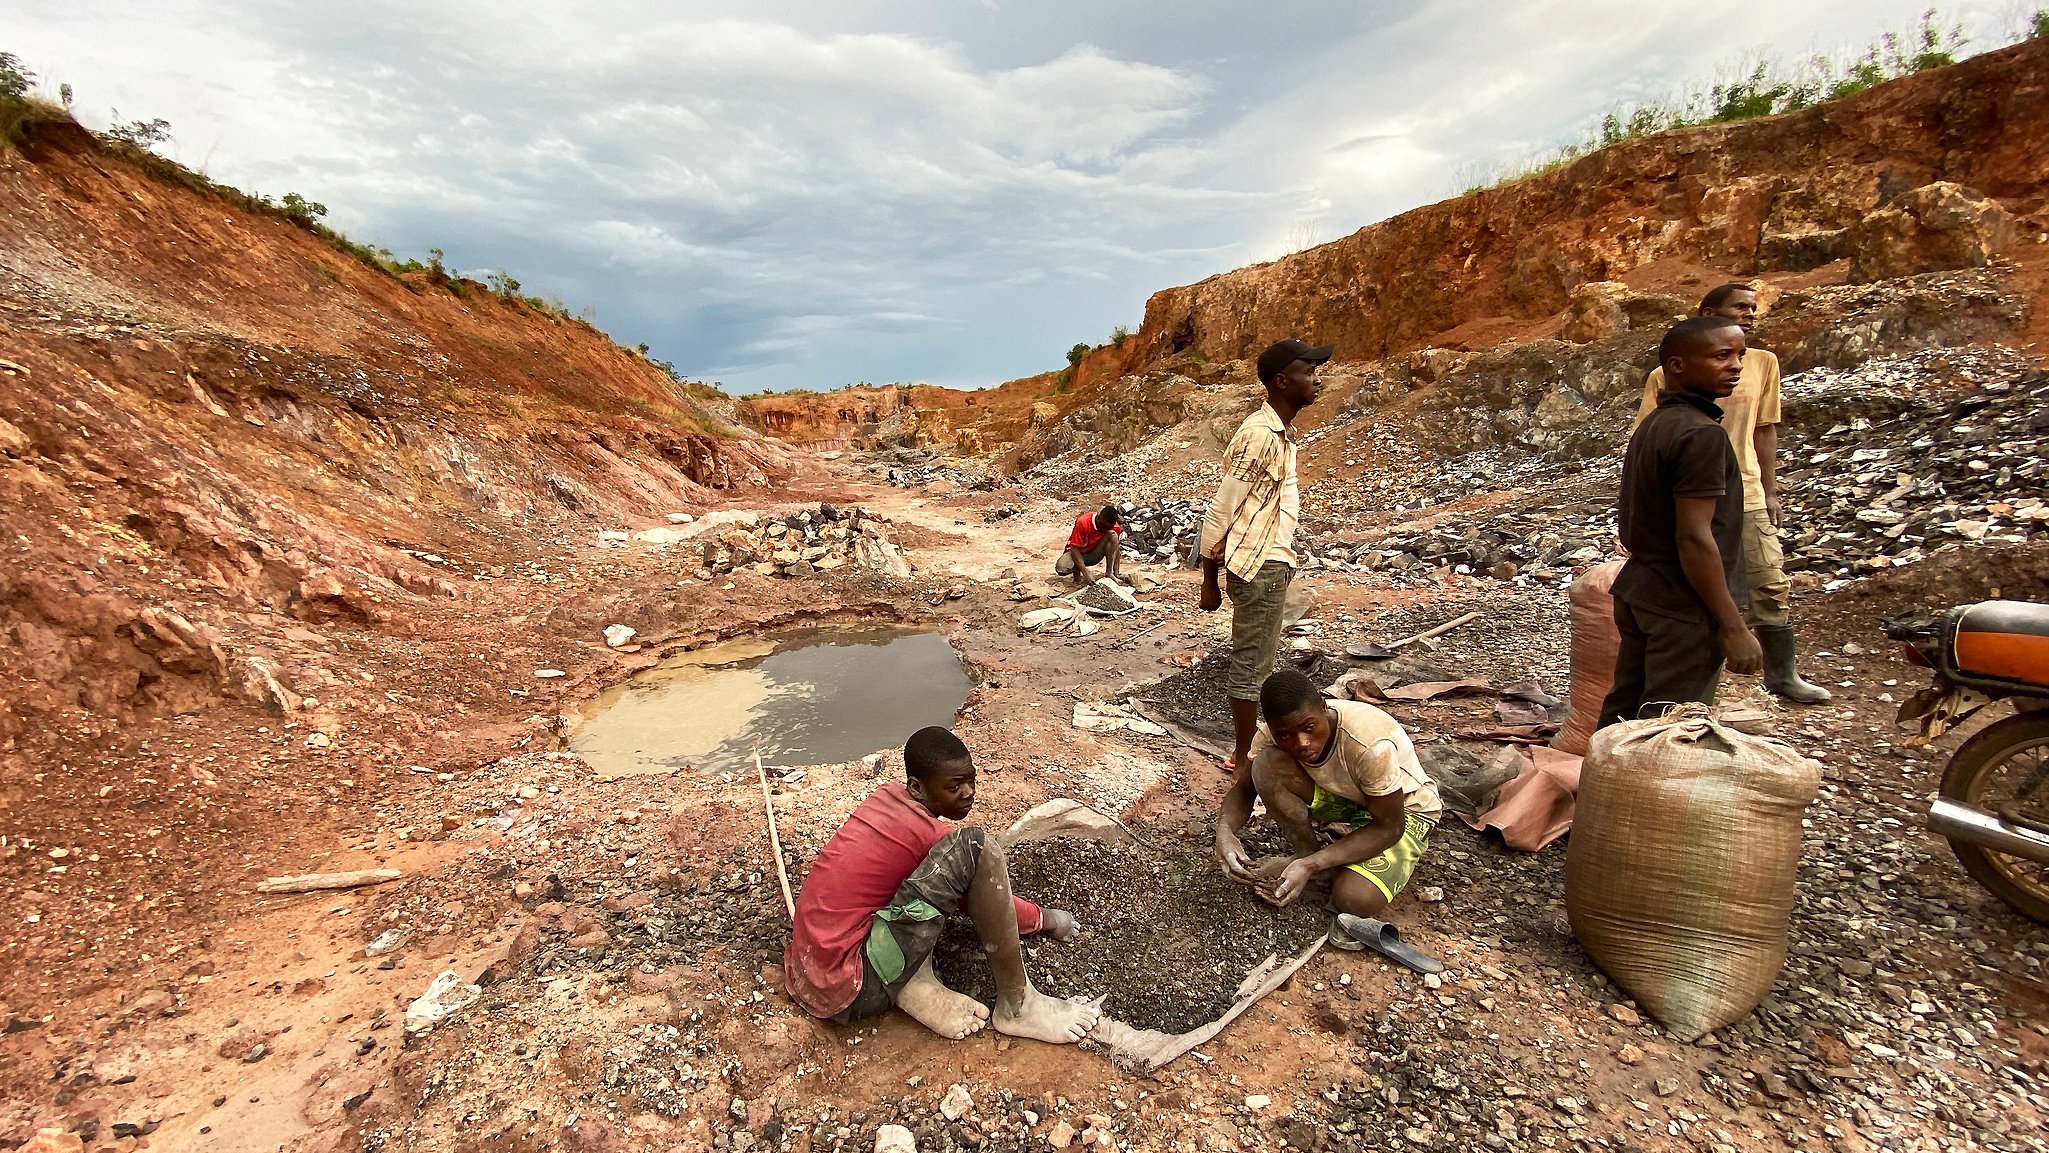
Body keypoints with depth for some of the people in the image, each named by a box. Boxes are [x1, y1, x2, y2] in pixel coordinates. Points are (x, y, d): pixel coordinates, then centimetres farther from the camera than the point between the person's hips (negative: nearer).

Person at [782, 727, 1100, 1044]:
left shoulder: (885, 796, 7)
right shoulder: (929, 834, -15)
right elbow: (986, 898, 1)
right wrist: (1046, 920, 19)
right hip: (850, 995, -9)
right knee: (975, 846, -20)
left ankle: (910, 984, 2)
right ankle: (1016, 1006, -7)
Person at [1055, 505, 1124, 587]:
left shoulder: (1114, 526, -16)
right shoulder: (1083, 522, -28)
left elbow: (1116, 548, -4)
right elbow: (1074, 548, -26)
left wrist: (1116, 572, -13)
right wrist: (1086, 574, -32)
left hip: (1095, 555, 3)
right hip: (1078, 553, -3)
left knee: (1112, 534, -25)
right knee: (1061, 568, -35)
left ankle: (1110, 573, -16)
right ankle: (1077, 574, 1)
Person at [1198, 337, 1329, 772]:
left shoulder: (1280, 432, 15)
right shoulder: (1260, 435, -17)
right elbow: (1219, 513, -17)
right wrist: (1209, 583, -13)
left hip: (1273, 564, 10)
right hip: (1260, 567, -10)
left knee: (1256, 663, 16)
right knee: (1251, 666, 0)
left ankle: (1245, 750, 28)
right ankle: (1242, 760, 12)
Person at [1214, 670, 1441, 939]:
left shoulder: (1371, 745, -37)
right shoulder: (1276, 734, -22)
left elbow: (1389, 827, -26)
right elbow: (1243, 788, -8)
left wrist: (1310, 867, -35)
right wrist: (1225, 830, -32)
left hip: (1403, 810, -4)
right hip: (1342, 799, 4)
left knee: (1355, 900, -31)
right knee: (1267, 764, -25)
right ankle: (1309, 852, -5)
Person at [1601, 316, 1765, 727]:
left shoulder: (1651, 425, 10)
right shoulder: (1700, 433, -17)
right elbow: (1694, 538, -21)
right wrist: (1733, 627, -17)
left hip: (1636, 593, 9)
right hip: (1684, 609, -9)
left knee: (1622, 711, 16)